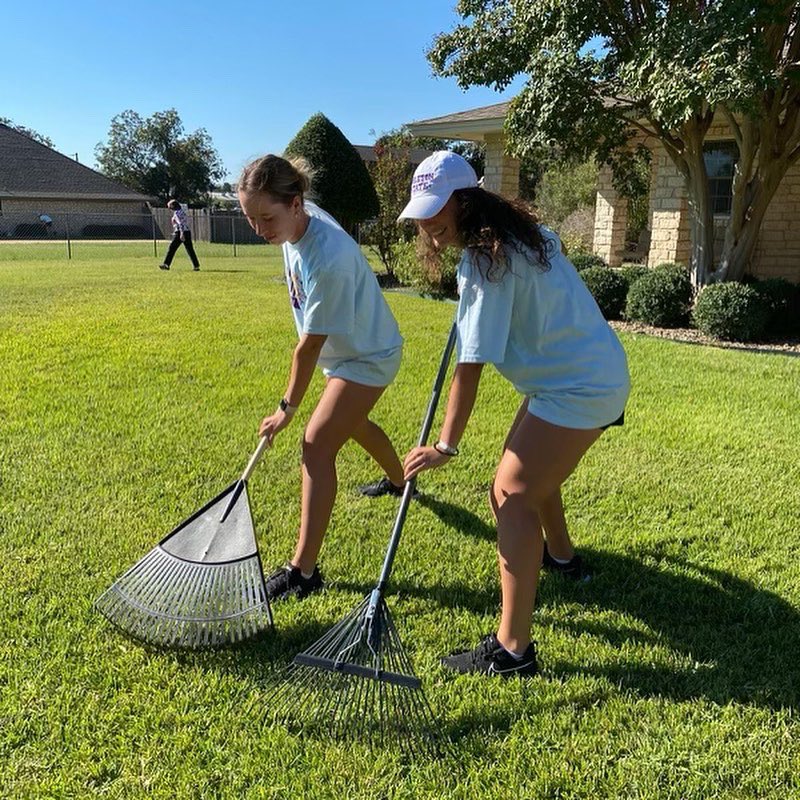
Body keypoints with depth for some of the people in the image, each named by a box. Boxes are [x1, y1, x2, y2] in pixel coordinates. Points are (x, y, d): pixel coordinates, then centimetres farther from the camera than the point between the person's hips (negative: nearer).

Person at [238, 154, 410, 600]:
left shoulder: (328, 259, -37)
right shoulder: (301, 219, -11)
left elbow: (310, 345, -29)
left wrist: (288, 407, -19)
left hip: (369, 358, -10)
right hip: (348, 348, 10)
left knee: (318, 443, -16)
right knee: (353, 422, 29)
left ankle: (303, 571, -11)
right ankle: (400, 481, 57)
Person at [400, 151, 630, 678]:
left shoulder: (485, 262, -22)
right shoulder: (519, 229, 5)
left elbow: (470, 365, -26)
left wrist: (446, 446, -23)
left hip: (580, 387, -10)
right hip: (590, 372, 11)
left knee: (512, 494, -15)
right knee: (531, 473, 27)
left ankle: (513, 650, -14)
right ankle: (561, 555, 54)